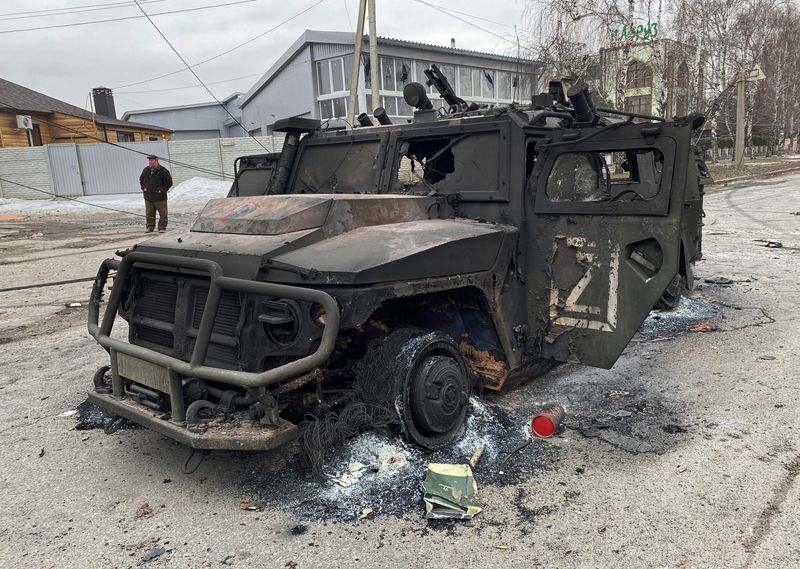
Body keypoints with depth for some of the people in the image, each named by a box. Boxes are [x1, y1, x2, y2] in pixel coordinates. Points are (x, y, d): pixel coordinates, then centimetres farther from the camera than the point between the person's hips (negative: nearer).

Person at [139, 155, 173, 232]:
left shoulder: (163, 171, -7)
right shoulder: (145, 170, 10)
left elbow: (169, 182, -6)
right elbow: (141, 179, 25)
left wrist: (162, 190, -12)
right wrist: (143, 187, 10)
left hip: (160, 198, -4)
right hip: (148, 197, 4)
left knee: (163, 214, 0)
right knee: (149, 214, 9)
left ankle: (162, 228, 9)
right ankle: (150, 227, 19)